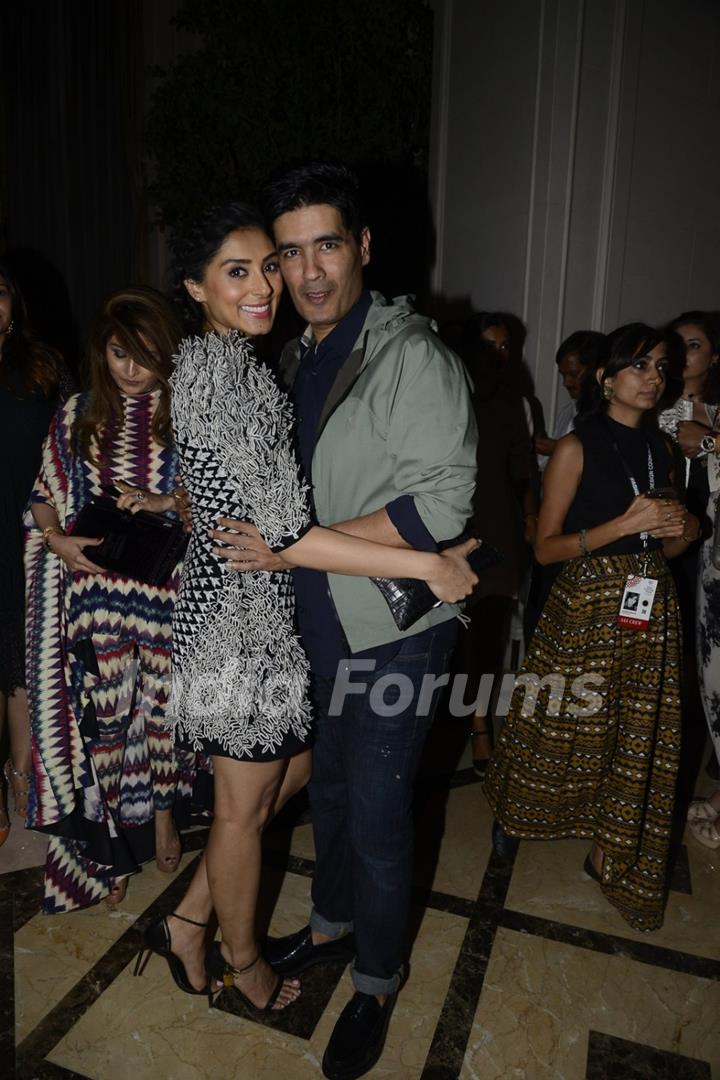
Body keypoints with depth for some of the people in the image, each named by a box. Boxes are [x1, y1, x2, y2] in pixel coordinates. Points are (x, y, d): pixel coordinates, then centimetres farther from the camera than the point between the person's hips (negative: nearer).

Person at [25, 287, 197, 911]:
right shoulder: (77, 417, 7)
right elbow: (44, 498, 12)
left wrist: (166, 502, -17)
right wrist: (58, 540, -7)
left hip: (166, 592, -1)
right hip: (93, 591, 2)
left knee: (163, 706, 11)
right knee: (103, 713, 7)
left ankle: (162, 815, 37)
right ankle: (110, 849, 26)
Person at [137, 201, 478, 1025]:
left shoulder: (242, 362, 11)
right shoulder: (211, 368, -20)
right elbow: (281, 534, -26)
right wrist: (427, 564, -24)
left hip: (271, 610, 9)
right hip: (242, 614, -9)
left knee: (291, 771, 22)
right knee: (245, 803, 12)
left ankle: (187, 922, 40)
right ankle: (242, 960, 40)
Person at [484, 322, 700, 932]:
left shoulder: (661, 451, 10)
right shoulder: (578, 448, -7)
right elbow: (545, 548, -10)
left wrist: (683, 532, -4)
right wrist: (624, 524, -19)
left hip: (650, 608, 5)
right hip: (587, 606, -5)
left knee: (638, 738, 9)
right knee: (562, 724, 9)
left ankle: (611, 852, 28)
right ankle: (515, 816, 36)